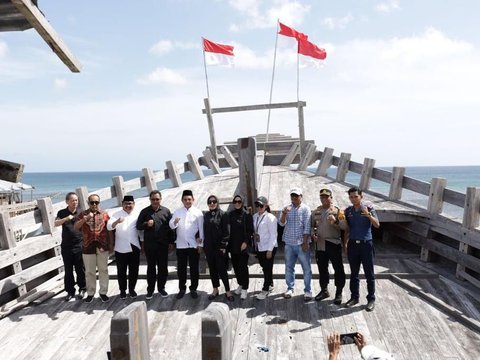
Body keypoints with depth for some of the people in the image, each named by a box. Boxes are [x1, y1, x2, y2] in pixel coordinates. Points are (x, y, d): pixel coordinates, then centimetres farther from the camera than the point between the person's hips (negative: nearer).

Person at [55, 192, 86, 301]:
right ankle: (70, 291, 19)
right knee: (68, 270, 8)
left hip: (79, 246, -1)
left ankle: (82, 289, 20)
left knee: (80, 269, 6)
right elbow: (56, 223, -14)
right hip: (66, 247, 1)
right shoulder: (62, 213, 2)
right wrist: (66, 218, -32)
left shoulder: (81, 212, 1)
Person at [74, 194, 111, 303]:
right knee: (89, 272, 8)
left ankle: (103, 292, 18)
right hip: (88, 247, 0)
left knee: (103, 270, 7)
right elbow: (75, 227, -9)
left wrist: (110, 244, 4)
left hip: (102, 247, 0)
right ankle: (90, 293, 21)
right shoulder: (83, 214, 3)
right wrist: (86, 218, -23)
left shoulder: (104, 214, 4)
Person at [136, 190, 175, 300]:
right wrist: (146, 224, -16)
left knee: (163, 267, 7)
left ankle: (161, 288, 22)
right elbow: (138, 226, 5)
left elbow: (171, 227, 5)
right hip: (149, 245, 0)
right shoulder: (145, 211, 4)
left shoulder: (166, 211, 4)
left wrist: (171, 242, 3)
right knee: (151, 268, 8)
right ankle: (150, 290, 19)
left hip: (163, 245, 0)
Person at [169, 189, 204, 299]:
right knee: (181, 268, 9)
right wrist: (174, 222, -31)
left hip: (194, 245, -2)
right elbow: (171, 225, -8)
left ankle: (193, 289, 18)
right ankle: (182, 289, 21)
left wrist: (200, 244, -5)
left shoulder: (198, 212, -1)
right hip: (181, 245, 2)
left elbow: (201, 229, -2)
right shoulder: (177, 212, 4)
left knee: (194, 268, 6)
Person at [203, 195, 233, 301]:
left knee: (222, 269, -4)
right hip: (208, 247, 5)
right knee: (212, 269, 12)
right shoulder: (206, 215, 10)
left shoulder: (222, 214, -5)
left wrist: (223, 245, -13)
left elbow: (226, 231, -9)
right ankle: (215, 290, 24)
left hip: (219, 247, -5)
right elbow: (204, 230, 12)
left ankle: (227, 291, 7)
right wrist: (204, 244, 7)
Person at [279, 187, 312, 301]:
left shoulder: (305, 209, -3)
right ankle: (290, 288, 23)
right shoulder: (287, 208, 7)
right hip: (289, 244, 3)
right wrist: (284, 214, -20)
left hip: (301, 244, -3)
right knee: (289, 267, 10)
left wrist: (305, 242, -12)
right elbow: (281, 223, -2)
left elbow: (307, 227, -7)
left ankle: (307, 291, 11)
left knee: (306, 268, 1)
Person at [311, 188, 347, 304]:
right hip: (320, 244, 4)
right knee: (322, 268, 14)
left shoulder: (337, 211, -3)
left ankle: (339, 293, 14)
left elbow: (344, 226, -10)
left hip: (333, 244, -4)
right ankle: (324, 290, 28)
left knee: (338, 269, 1)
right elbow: (311, 226, 14)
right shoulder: (316, 212, 9)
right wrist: (313, 235, -4)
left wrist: (336, 221, -27)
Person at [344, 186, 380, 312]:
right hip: (353, 244, 3)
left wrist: (368, 215, -30)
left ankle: (371, 299, 15)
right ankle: (354, 297, 23)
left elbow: (377, 225, -14)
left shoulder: (368, 208, -5)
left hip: (366, 244, -3)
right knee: (354, 273, 12)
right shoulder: (348, 211, 5)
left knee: (369, 274, 4)